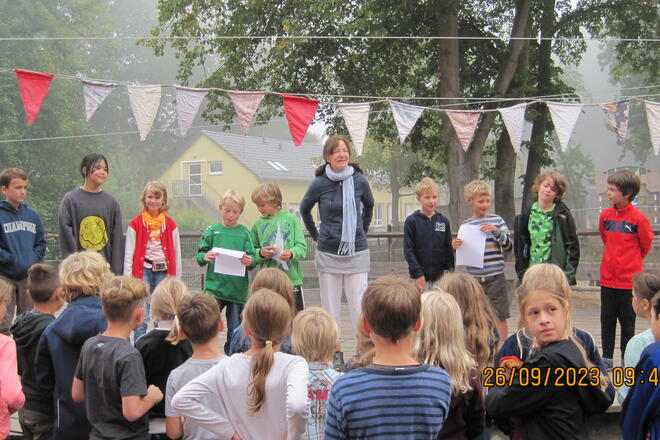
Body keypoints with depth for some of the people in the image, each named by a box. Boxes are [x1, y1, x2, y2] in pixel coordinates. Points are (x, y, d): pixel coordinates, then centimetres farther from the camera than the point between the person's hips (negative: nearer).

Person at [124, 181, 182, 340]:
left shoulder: (170, 224, 8)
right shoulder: (135, 224, 3)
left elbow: (176, 253, 10)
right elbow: (129, 253, 1)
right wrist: (128, 279, -6)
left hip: (163, 272, 2)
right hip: (143, 271, -2)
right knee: (141, 318, -7)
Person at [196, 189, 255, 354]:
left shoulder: (244, 232, 4)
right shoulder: (212, 231, 4)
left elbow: (252, 258, 1)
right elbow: (199, 256, 5)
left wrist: (250, 261, -21)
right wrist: (205, 257, -17)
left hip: (238, 289, 1)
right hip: (214, 287, -1)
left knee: (235, 330, 8)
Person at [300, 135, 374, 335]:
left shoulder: (359, 181, -1)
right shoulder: (319, 184, -3)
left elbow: (369, 205, 20)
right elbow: (304, 209, 16)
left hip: (357, 252, 0)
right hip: (328, 254, 0)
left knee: (359, 308, -4)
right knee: (330, 309, 5)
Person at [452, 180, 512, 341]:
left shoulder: (496, 220, 0)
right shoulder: (465, 224, 6)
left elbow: (508, 245, -3)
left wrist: (496, 231, -18)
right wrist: (457, 247, -6)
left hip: (495, 276, -2)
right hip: (474, 277, 2)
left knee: (500, 316, 1)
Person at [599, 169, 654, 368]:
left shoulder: (638, 218, -13)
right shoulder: (605, 215, 1)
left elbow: (646, 244, 2)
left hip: (629, 279, -4)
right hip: (607, 278, 4)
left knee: (627, 321, 6)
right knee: (607, 319, 9)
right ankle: (607, 357, 19)